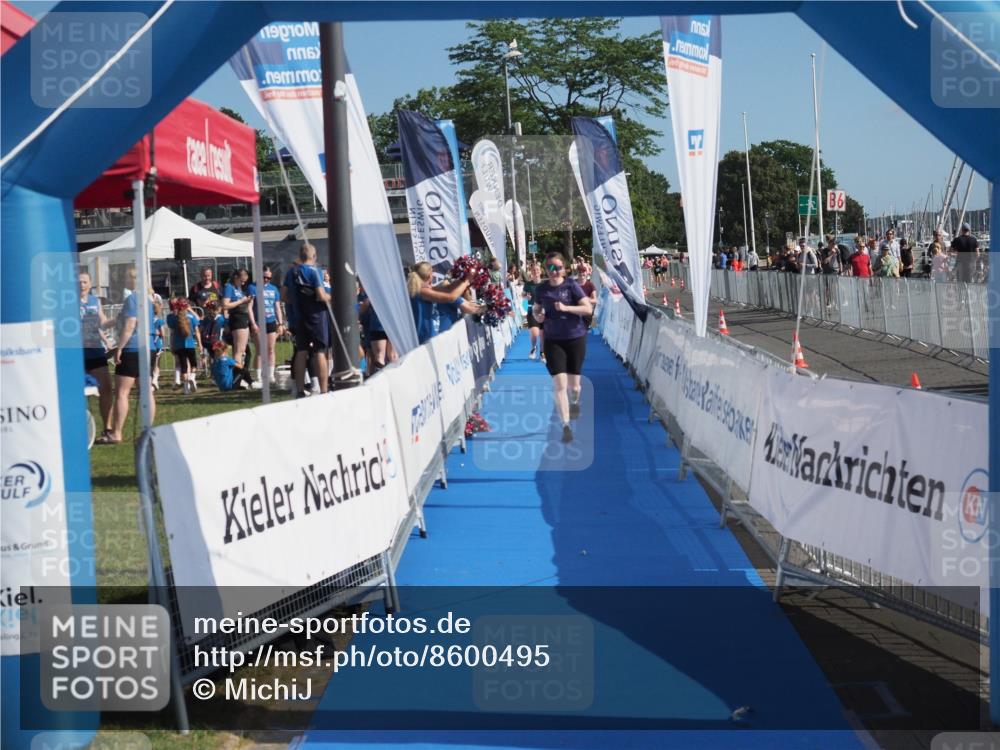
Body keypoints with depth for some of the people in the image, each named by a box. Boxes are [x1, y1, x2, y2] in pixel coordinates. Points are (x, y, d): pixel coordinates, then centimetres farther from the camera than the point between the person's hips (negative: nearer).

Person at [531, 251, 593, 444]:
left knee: (573, 384, 10)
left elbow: (588, 309, -12)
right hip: (553, 340, 1)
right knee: (559, 383, -11)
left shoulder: (571, 286, -8)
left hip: (575, 339, -1)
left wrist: (566, 308, -23)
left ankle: (575, 402, 47)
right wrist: (538, 316, -7)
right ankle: (566, 426, -7)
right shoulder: (542, 289, 0)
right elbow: (536, 308, 16)